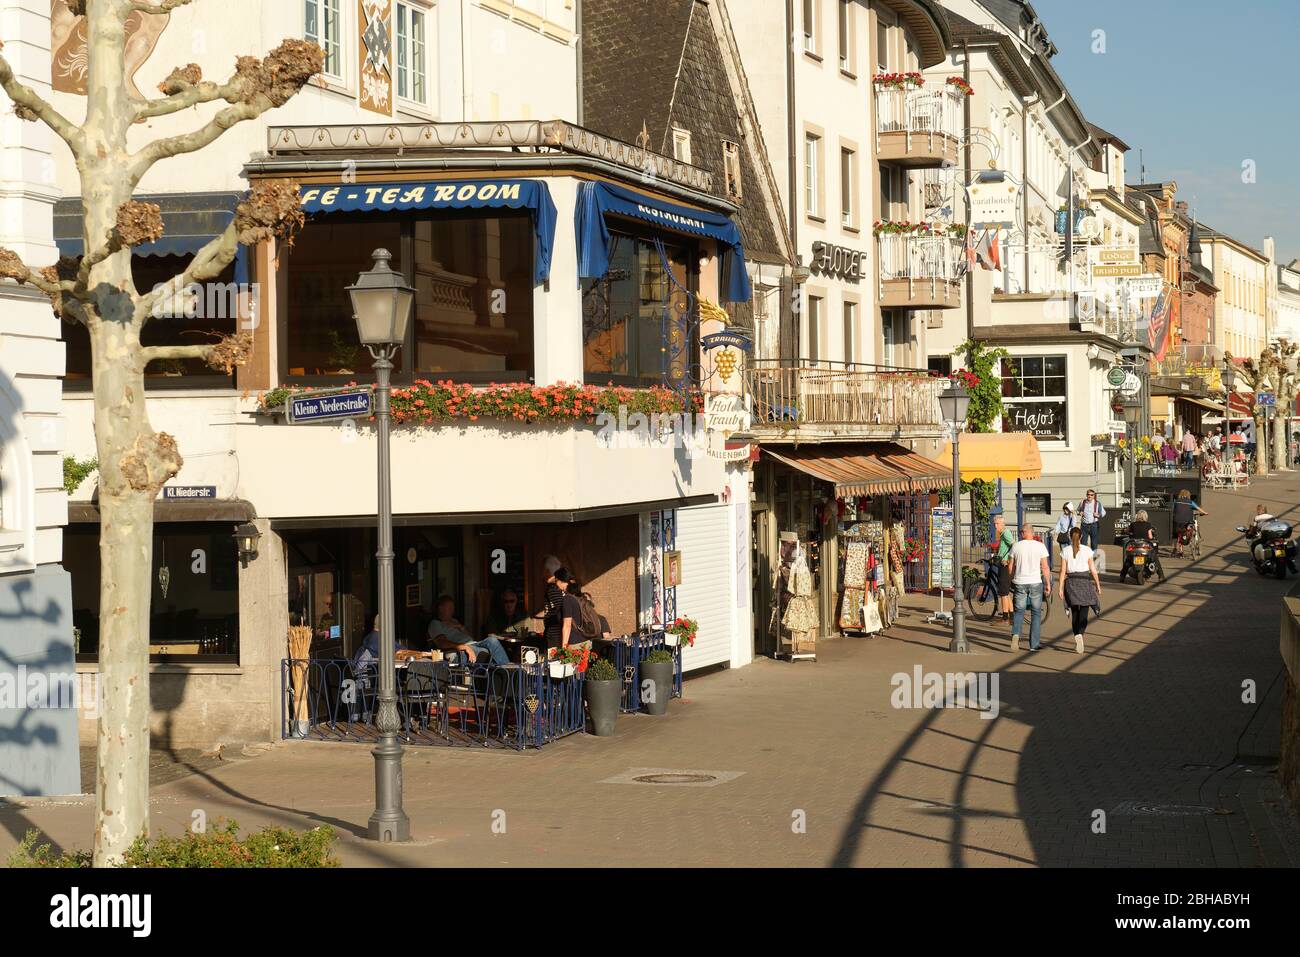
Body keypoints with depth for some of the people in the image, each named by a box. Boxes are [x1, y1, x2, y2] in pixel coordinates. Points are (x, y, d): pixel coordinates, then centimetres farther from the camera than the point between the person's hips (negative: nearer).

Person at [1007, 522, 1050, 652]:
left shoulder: (1016, 546, -1)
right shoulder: (1040, 546, -4)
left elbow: (1011, 567, 5)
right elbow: (1045, 568, -6)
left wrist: (1012, 580, 20)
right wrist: (1048, 584, 3)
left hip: (1020, 583, 1)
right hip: (1036, 583, -1)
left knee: (1019, 611, 12)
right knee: (1036, 613, 8)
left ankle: (1016, 634, -14)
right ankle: (1034, 644, 7)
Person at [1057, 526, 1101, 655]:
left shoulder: (1065, 551, 0)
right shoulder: (1087, 550, -1)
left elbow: (1063, 571, -3)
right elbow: (1093, 569, 0)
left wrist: (1061, 588, -1)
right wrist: (1098, 585, 9)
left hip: (1071, 582, 1)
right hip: (1085, 581, -1)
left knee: (1074, 612, 12)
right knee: (1084, 612, 0)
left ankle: (1077, 640, 10)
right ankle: (1080, 634, -25)